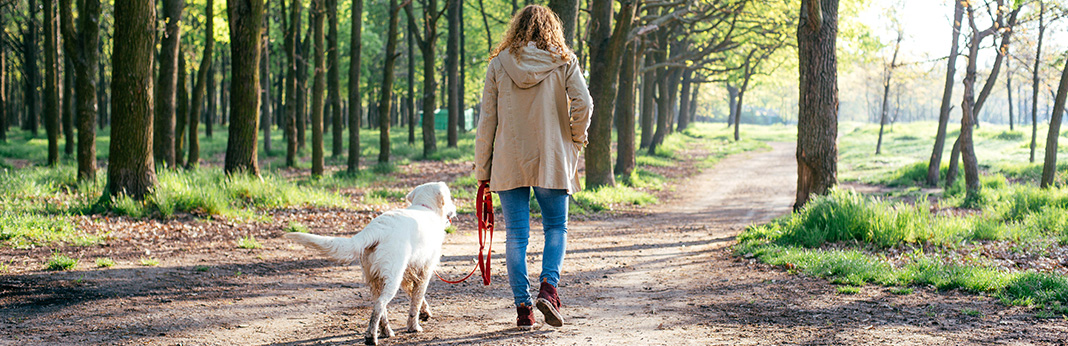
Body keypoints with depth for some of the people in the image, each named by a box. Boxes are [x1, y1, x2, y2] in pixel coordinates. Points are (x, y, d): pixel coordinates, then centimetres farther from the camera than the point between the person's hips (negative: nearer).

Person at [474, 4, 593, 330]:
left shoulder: (499, 64, 3)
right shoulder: (564, 62, 0)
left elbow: (487, 118, 3)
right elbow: (583, 104, -11)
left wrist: (482, 168, 8)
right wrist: (575, 139, 7)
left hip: (509, 162, 1)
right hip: (552, 160, -1)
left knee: (516, 235, 5)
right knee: (556, 227, 13)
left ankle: (523, 306, 2)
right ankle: (549, 286, -10)